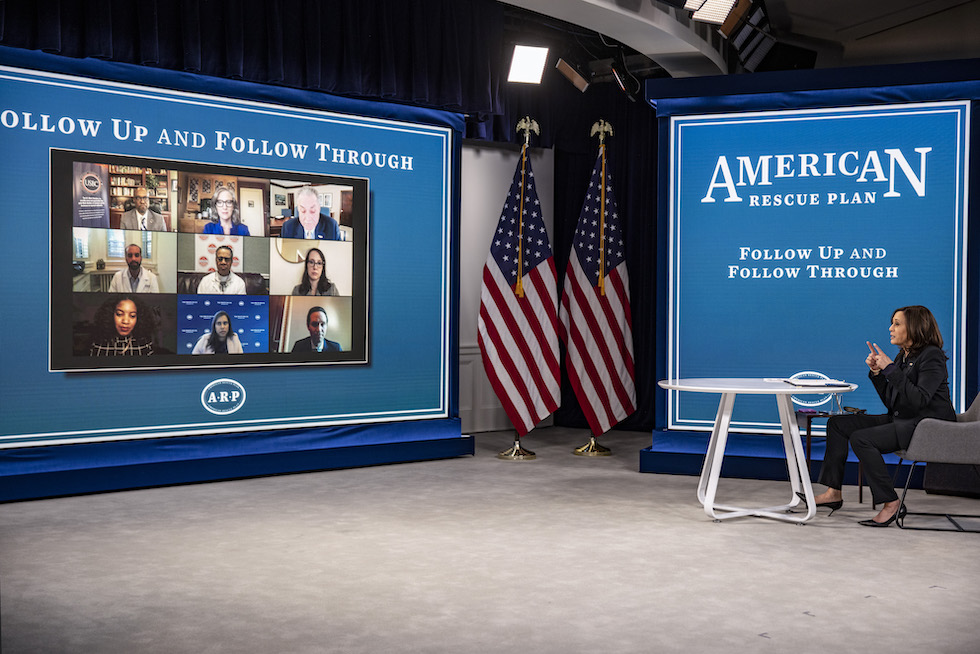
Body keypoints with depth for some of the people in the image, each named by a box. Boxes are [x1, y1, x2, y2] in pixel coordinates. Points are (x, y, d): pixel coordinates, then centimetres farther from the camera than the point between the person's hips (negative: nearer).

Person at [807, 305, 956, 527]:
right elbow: (891, 402, 14)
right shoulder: (903, 356, 13)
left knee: (861, 439, -27)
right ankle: (833, 492, -1)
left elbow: (918, 400, -25)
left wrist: (890, 369, -23)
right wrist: (877, 373, 1)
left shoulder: (932, 356, -13)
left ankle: (891, 503, -17)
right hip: (901, 420, 10)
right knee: (837, 424, 2)